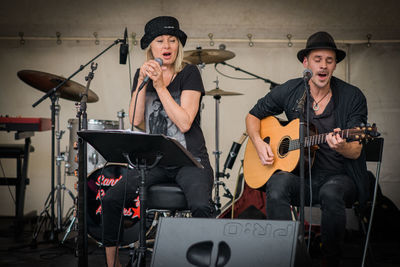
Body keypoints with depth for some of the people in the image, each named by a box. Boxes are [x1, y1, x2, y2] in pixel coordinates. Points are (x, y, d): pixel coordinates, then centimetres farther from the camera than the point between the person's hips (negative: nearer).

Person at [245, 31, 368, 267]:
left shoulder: (353, 97, -3)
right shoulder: (289, 91, 3)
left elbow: (355, 152, -7)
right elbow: (253, 115, 15)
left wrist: (341, 146, -31)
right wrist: (259, 143, -4)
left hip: (339, 176, -1)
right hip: (299, 173, 2)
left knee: (331, 194, -36)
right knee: (277, 186, -32)